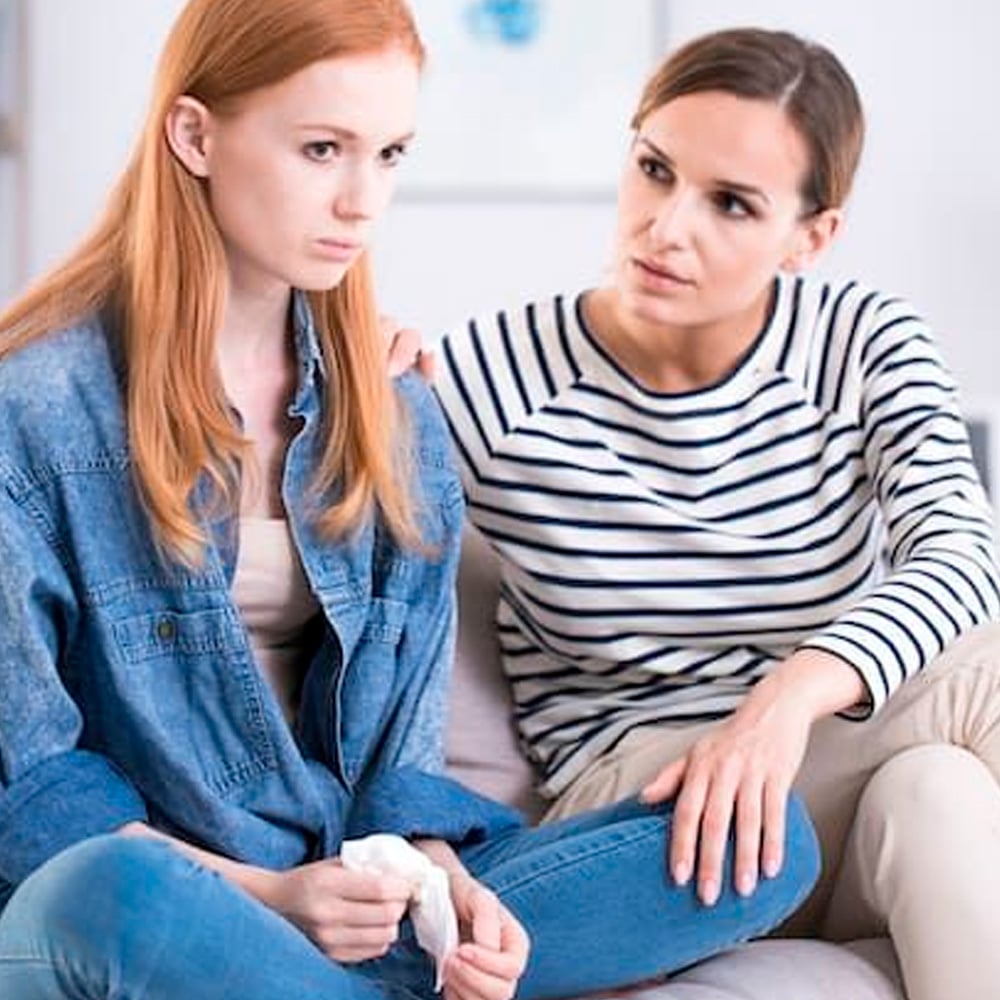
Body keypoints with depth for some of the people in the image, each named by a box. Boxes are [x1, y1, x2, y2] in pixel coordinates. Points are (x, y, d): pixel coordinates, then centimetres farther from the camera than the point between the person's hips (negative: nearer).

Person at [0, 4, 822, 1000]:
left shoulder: (397, 422, 9)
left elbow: (395, 744, 10)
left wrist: (444, 884, -11)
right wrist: (264, 894, -17)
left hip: (354, 908, 6)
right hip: (86, 919, -6)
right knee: (118, 892, -43)